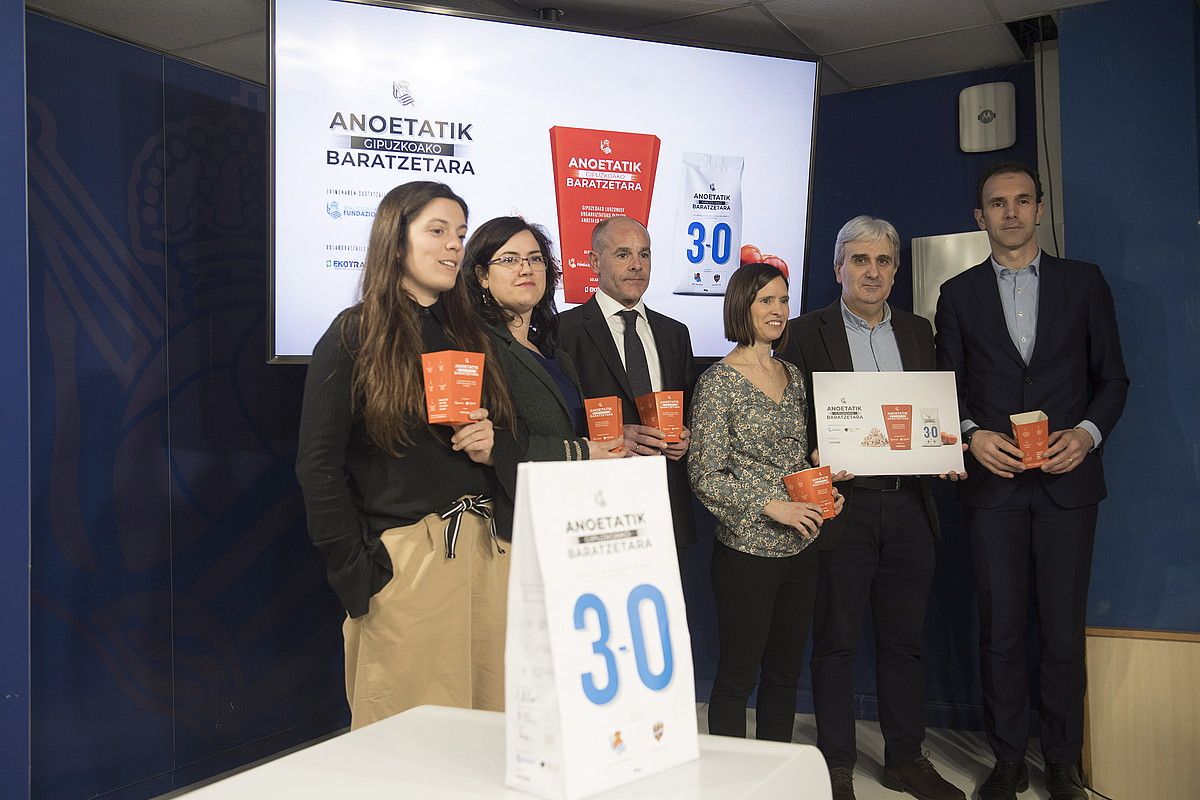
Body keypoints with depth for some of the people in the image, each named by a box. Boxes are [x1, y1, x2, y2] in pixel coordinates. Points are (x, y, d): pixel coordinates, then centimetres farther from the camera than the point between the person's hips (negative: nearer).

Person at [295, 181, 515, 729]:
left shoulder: (472, 335, 15)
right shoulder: (355, 336, -2)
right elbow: (318, 466, -7)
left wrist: (492, 449, -2)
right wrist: (357, 575, -10)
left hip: (489, 554, 5)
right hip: (404, 557, -5)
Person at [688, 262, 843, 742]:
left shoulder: (793, 376, 10)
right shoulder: (719, 382, -10)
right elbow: (705, 478, -13)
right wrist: (772, 505, -19)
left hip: (800, 548, 7)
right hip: (746, 552, -7)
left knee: (786, 671, 16)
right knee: (736, 676, 4)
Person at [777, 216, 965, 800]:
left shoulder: (918, 332, 12)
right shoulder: (805, 334, -2)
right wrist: (816, 460, -21)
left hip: (908, 506, 4)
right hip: (842, 505, -4)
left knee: (904, 641, 14)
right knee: (835, 643, 6)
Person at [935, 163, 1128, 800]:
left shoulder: (1084, 282, 8)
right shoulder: (958, 294, 8)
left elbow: (1111, 377, 7)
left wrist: (1087, 433, -10)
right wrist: (972, 435, -11)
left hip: (1067, 479, 0)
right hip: (992, 482, 0)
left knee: (1064, 629, 5)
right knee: (999, 629, 5)